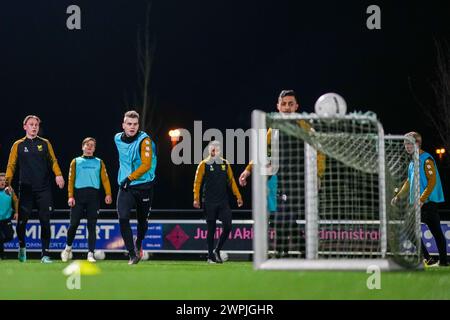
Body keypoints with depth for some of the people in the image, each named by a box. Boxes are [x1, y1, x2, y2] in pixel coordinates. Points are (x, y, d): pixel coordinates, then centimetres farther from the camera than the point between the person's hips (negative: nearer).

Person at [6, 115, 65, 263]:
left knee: (45, 221, -3)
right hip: (25, 188, -1)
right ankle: (22, 246, 26)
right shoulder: (18, 145, 8)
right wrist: (7, 183, -8)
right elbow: (11, 165, 5)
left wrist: (58, 175, -12)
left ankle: (45, 254, 1)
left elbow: (53, 161, 6)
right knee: (22, 220, -2)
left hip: (44, 189, 1)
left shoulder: (45, 143, 10)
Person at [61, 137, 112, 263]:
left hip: (94, 196, 1)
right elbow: (71, 180, 7)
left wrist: (108, 194, -11)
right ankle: (68, 248, 20)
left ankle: (90, 253, -2)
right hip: (79, 195, 0)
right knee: (74, 223, -2)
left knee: (92, 225, -2)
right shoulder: (76, 161, 14)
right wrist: (70, 196, -5)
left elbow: (105, 179, 4)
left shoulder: (99, 162, 15)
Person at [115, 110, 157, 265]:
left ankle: (138, 245, 43)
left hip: (144, 187, -3)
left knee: (142, 220, 12)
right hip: (125, 187, 3)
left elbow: (146, 165, -23)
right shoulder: (118, 139, 3)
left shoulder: (144, 140, -14)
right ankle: (133, 254, -12)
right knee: (123, 218, -16)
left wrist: (130, 178, -30)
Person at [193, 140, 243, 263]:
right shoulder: (204, 164, -1)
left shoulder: (225, 164, 9)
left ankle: (217, 251, 13)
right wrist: (196, 199, -13)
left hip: (223, 202, 3)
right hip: (209, 203, -3)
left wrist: (238, 196, 6)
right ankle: (211, 256, 11)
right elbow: (197, 182, -3)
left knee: (228, 227, -6)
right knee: (211, 229, 2)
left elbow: (231, 181, 12)